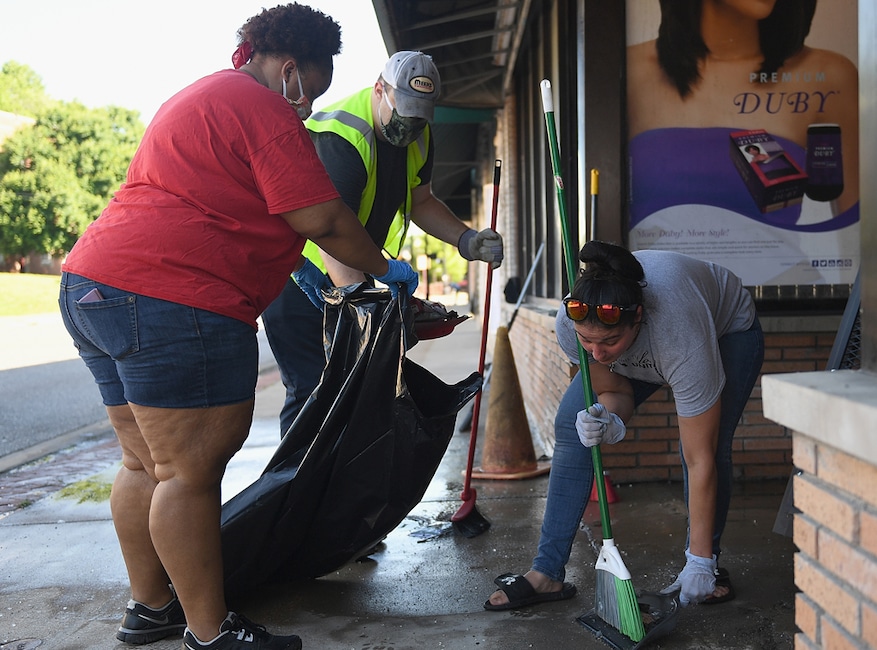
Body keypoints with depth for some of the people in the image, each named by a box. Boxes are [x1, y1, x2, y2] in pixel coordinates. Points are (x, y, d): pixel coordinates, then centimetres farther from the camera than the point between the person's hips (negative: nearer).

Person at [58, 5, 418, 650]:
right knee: (191, 471, -5)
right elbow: (321, 218, -12)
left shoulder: (199, 99, 26)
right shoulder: (264, 109, -6)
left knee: (147, 464, 16)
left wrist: (296, 270, 34)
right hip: (175, 304, -11)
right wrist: (385, 270, 3)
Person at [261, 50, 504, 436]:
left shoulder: (417, 137, 0)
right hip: (296, 275, -8)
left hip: (348, 280, 8)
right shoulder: (340, 137, -28)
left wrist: (466, 240, -3)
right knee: (313, 391, -13)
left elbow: (420, 202, 15)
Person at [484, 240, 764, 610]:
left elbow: (700, 461, -38)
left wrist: (700, 563, -34)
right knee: (571, 427, -8)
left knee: (710, 450, -23)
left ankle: (710, 564, 4)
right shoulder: (570, 323, -34)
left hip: (727, 330, -4)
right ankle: (547, 574, -3)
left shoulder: (683, 340, -45)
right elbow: (614, 392, -15)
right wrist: (609, 422, -40)